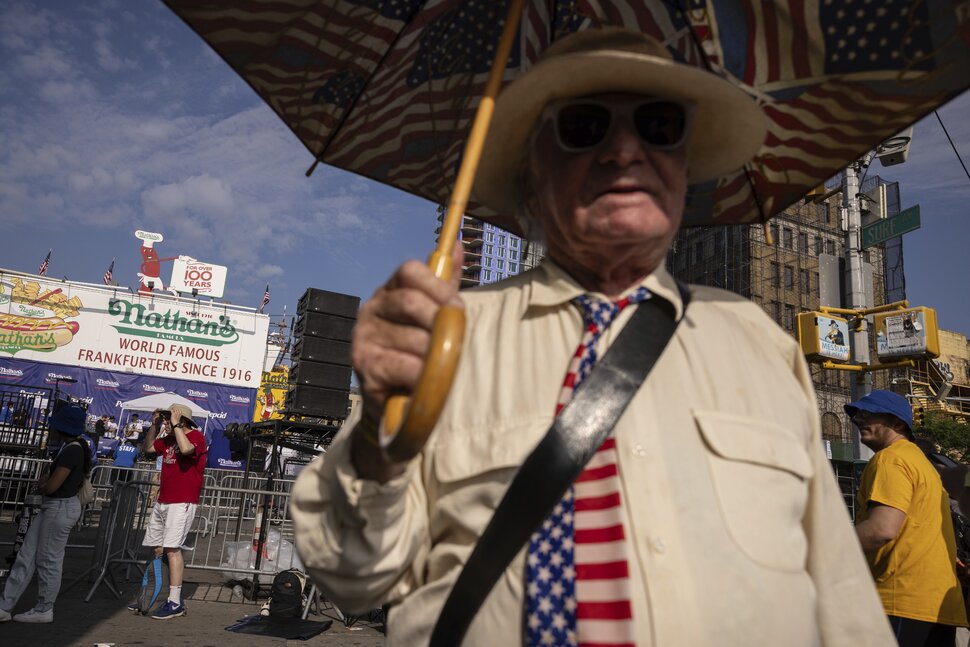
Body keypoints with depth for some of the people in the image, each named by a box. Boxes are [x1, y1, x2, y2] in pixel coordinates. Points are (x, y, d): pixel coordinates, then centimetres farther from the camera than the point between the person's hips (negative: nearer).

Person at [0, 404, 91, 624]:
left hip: (61, 508, -10)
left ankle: (44, 611, 17)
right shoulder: (72, 448, 9)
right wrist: (47, 480, 2)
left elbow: (51, 487, -21)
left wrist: (43, 485, 1)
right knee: (26, 556, 13)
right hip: (53, 507, 10)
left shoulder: (72, 451, -22)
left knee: (49, 560, 3)